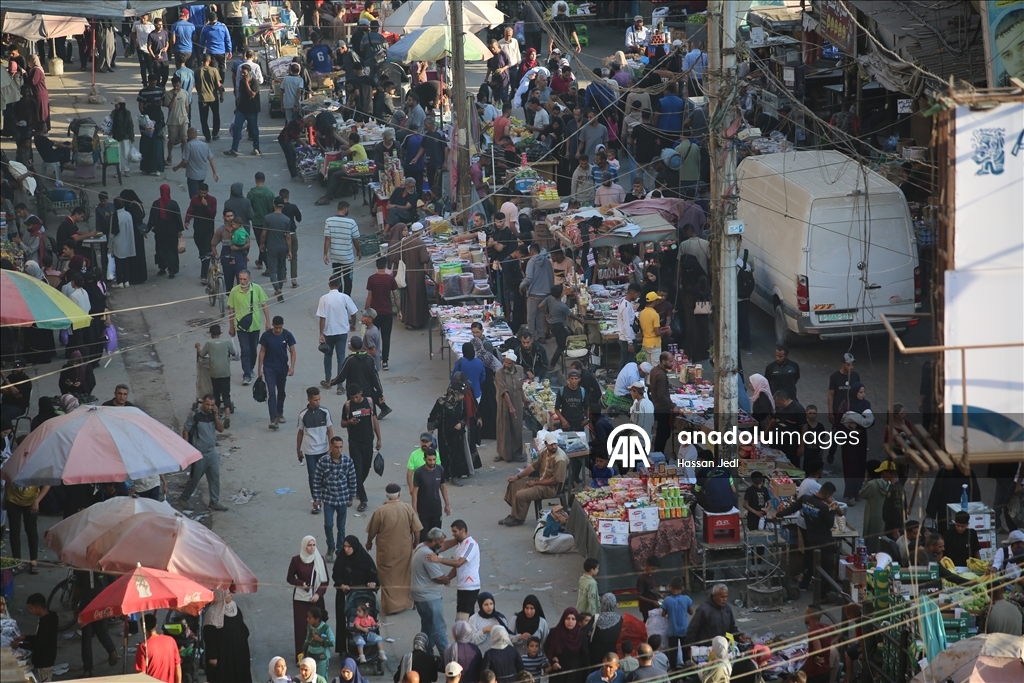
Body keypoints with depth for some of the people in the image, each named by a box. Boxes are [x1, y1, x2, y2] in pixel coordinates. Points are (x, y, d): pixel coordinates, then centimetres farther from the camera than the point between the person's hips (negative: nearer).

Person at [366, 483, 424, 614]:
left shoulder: (380, 511, -17)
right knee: (404, 575, 19)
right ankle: (405, 602, 28)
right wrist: (416, 543, 12)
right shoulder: (408, 508, -11)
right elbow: (417, 529, -5)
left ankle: (390, 605, 11)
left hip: (387, 550, -3)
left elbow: (372, 531, -6)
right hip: (405, 549, 3)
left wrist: (369, 543, 14)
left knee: (388, 578, 10)